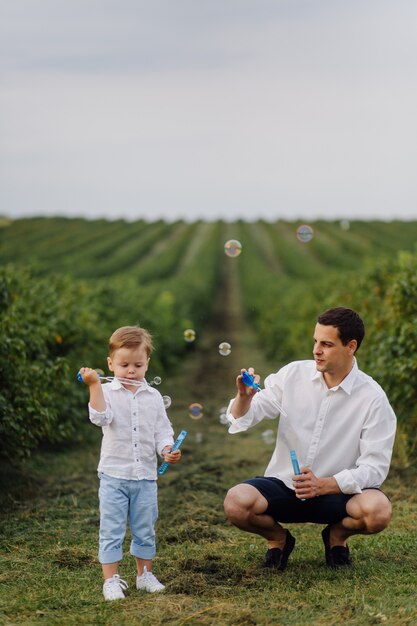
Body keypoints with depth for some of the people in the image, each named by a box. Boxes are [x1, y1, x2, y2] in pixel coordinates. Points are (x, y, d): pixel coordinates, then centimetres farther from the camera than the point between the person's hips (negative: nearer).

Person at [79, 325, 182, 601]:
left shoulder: (153, 396, 6)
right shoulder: (107, 392, -4)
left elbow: (162, 430, 7)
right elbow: (101, 417, -22)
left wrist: (168, 450, -12)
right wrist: (94, 385, -28)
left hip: (146, 475, 3)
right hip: (114, 475, -3)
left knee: (145, 529, 12)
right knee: (112, 530, -1)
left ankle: (145, 573, 26)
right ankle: (111, 579, 6)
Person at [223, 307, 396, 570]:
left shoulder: (373, 398, -10)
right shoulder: (293, 374, -3)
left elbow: (375, 468, -12)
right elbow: (242, 420, -1)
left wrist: (323, 485, -25)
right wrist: (244, 397, -25)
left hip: (337, 491, -1)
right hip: (283, 485, 1)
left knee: (378, 510, -32)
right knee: (237, 502, -29)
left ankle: (337, 536, 6)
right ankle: (278, 537, 7)